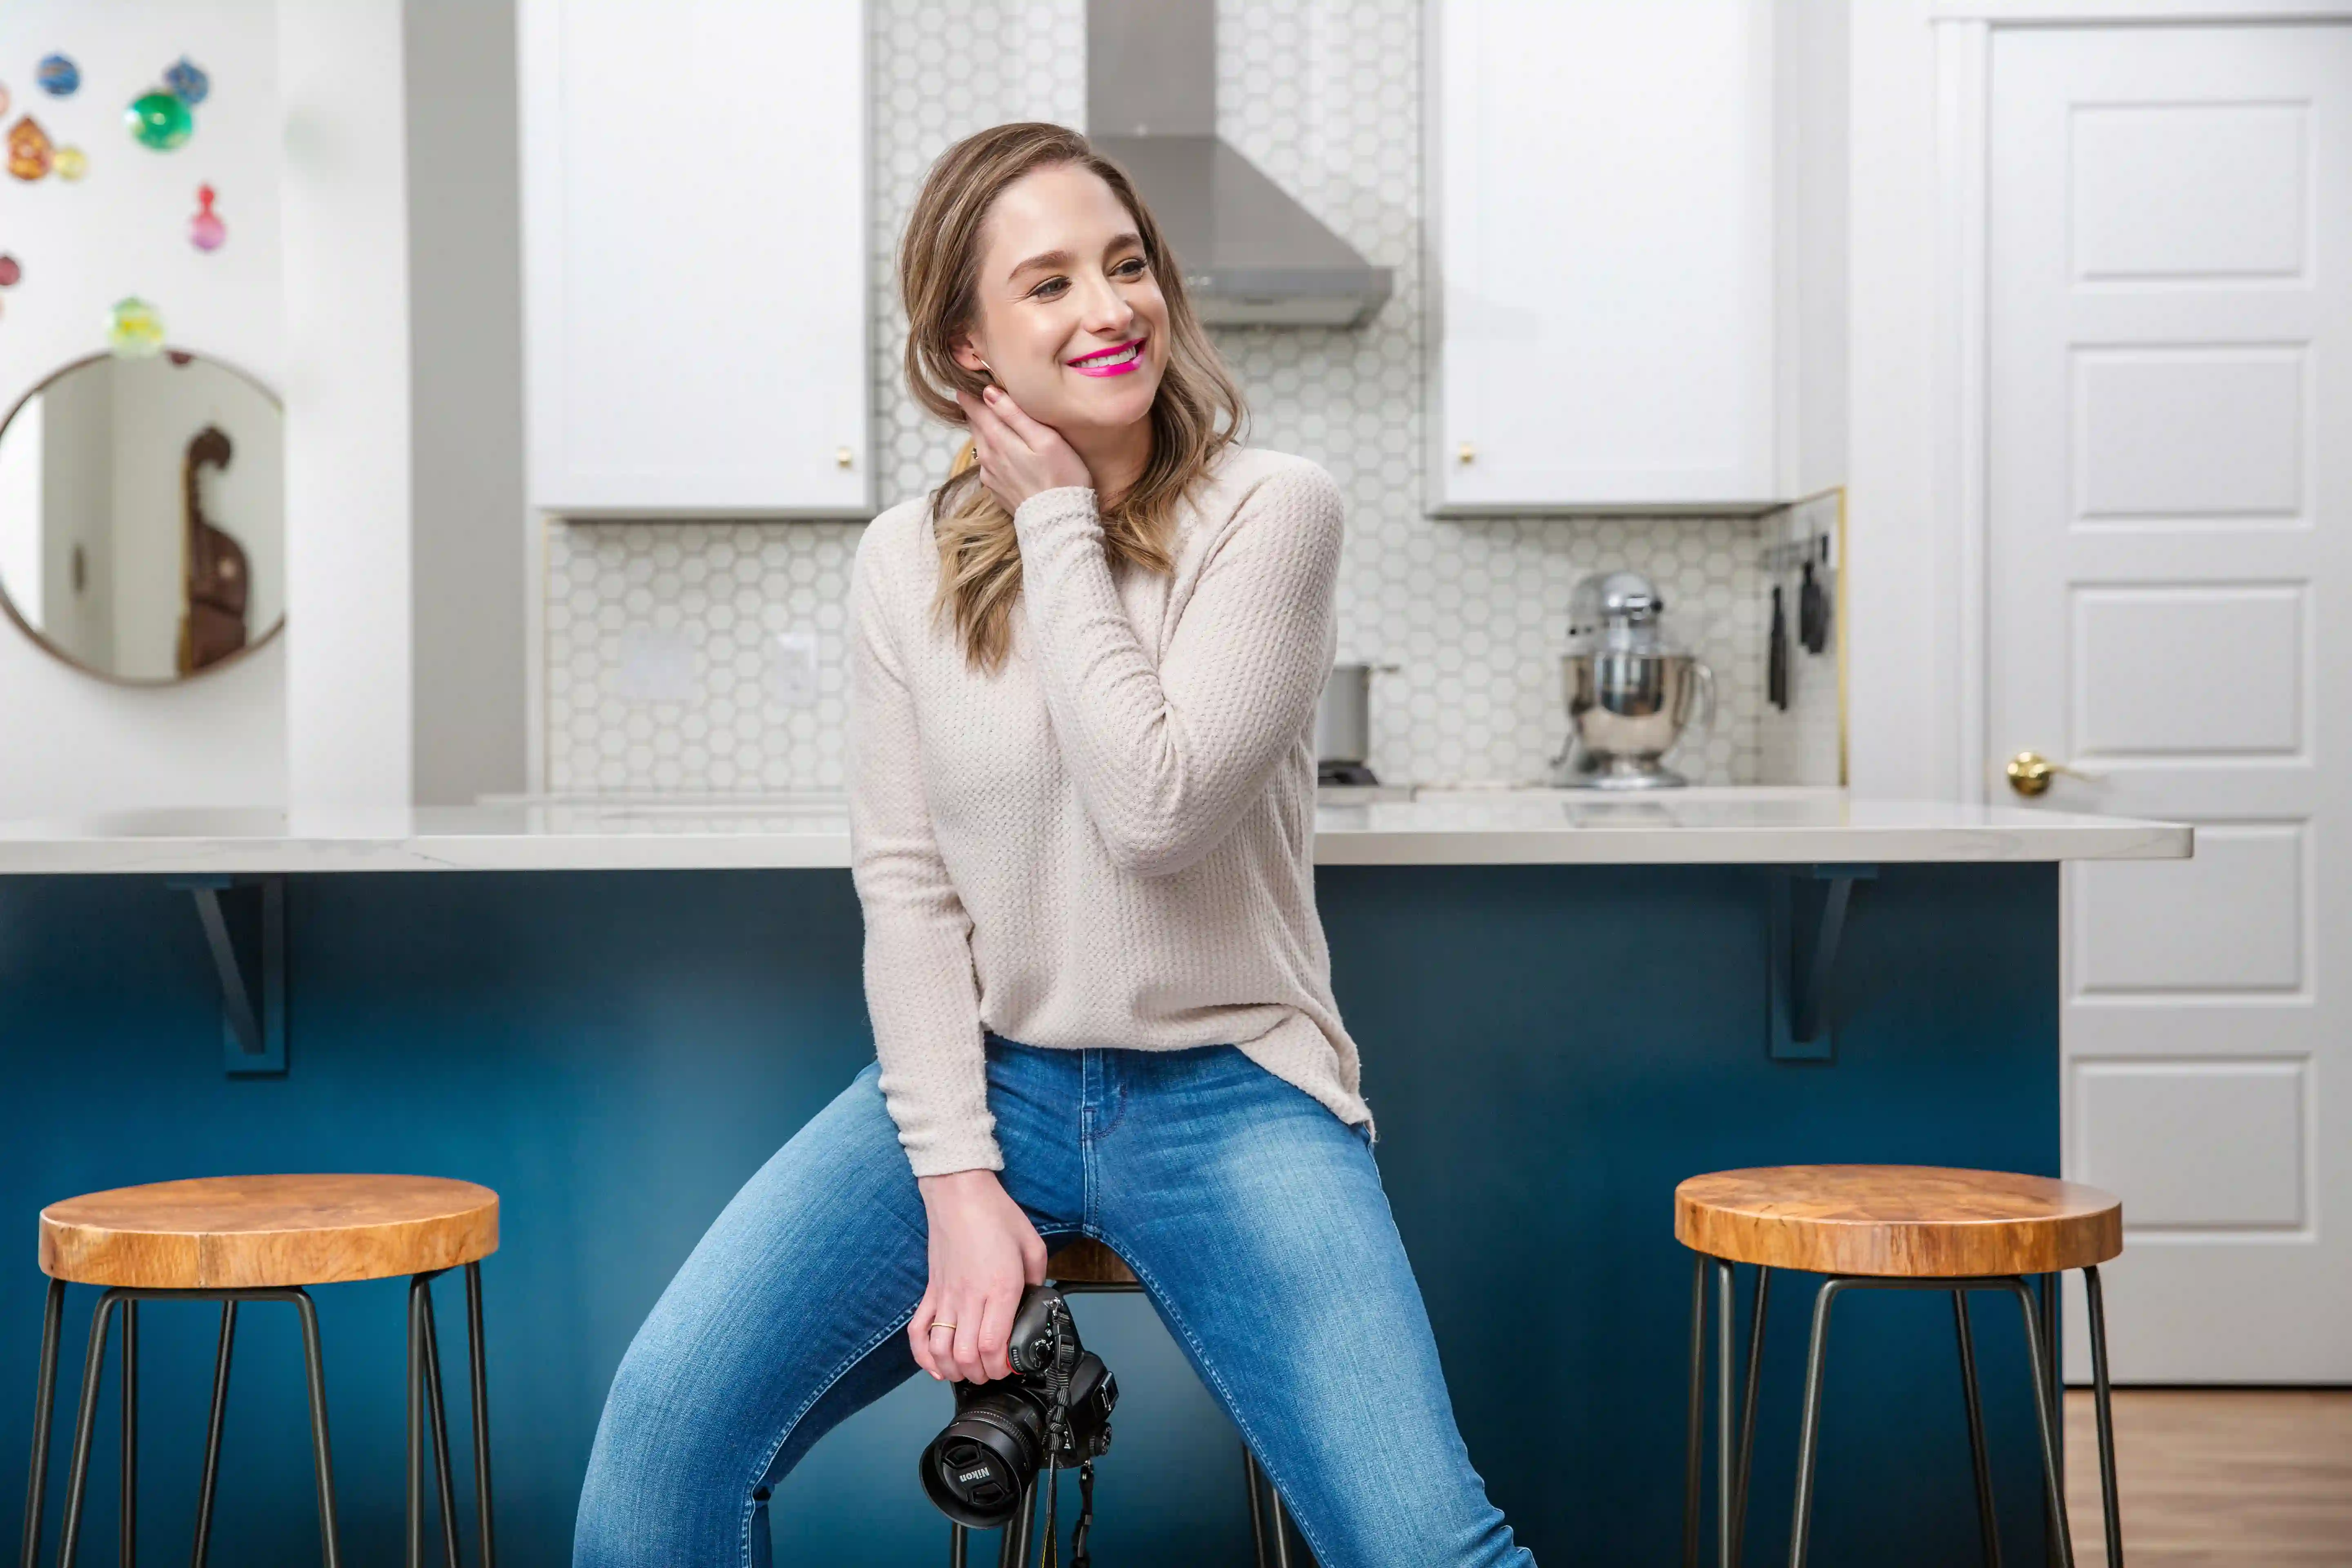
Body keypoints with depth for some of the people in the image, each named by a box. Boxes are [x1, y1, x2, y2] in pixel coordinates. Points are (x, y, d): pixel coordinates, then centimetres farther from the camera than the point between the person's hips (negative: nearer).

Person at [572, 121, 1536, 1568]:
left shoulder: (1270, 511, -8)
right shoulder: (908, 562, 2)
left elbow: (1155, 809, -19)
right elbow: (906, 886, -1)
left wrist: (1063, 530, -13)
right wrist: (958, 1181, -10)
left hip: (1229, 1095, -2)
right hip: (984, 1076, 3)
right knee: (669, 1424, -15)